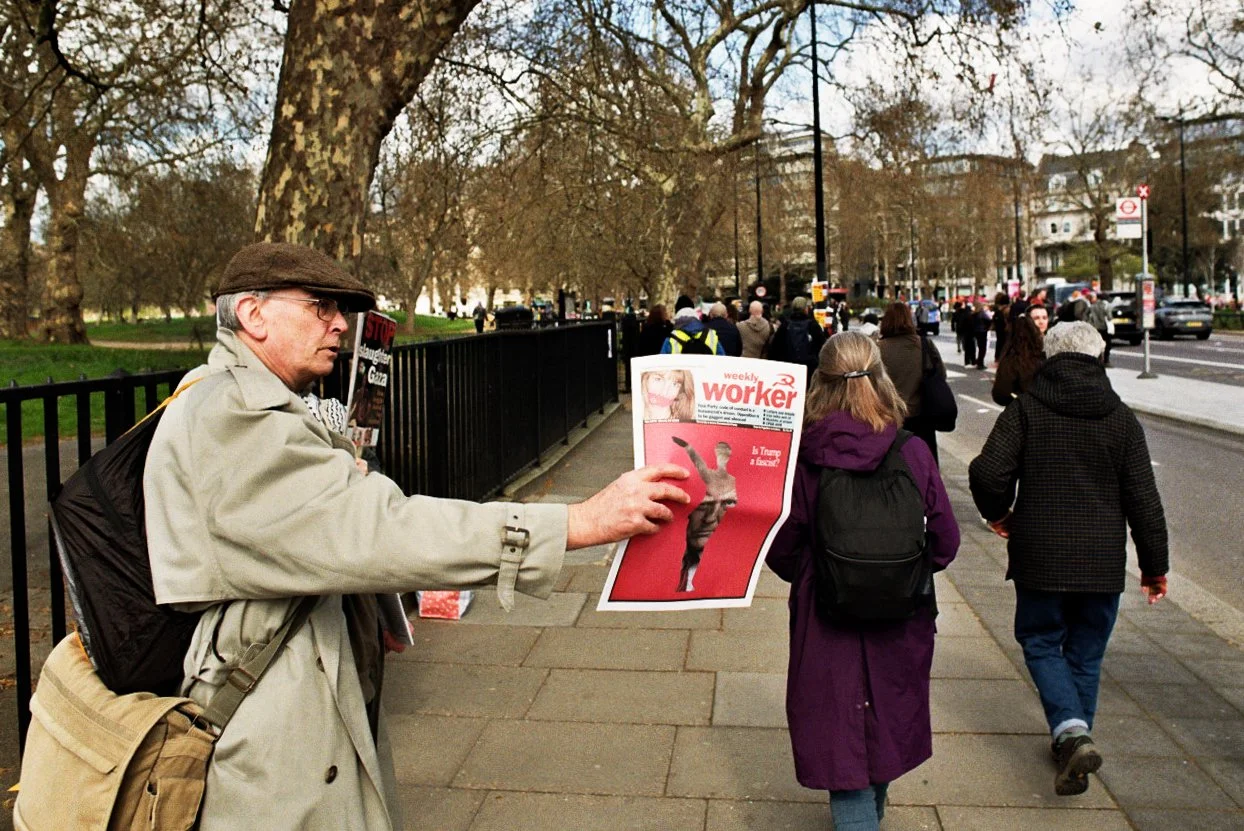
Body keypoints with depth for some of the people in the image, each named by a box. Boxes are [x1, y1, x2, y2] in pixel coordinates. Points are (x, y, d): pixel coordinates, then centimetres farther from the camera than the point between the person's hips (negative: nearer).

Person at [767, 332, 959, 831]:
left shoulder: (802, 456, -16)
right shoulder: (912, 452, -11)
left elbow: (782, 550, -10)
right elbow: (945, 542, -5)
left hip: (826, 621, -3)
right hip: (901, 623, 3)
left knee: (841, 740, 11)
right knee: (886, 724, 27)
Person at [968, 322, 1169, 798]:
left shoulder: (1025, 409, -5)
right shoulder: (1120, 418, 1)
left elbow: (988, 473, -16)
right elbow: (1143, 499, 1)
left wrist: (997, 513, 5)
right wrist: (1154, 564, 10)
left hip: (1040, 556, -2)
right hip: (1103, 561, 2)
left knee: (1041, 642, 12)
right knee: (1086, 654, 16)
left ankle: (1071, 732, -8)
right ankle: (1075, 742, 25)